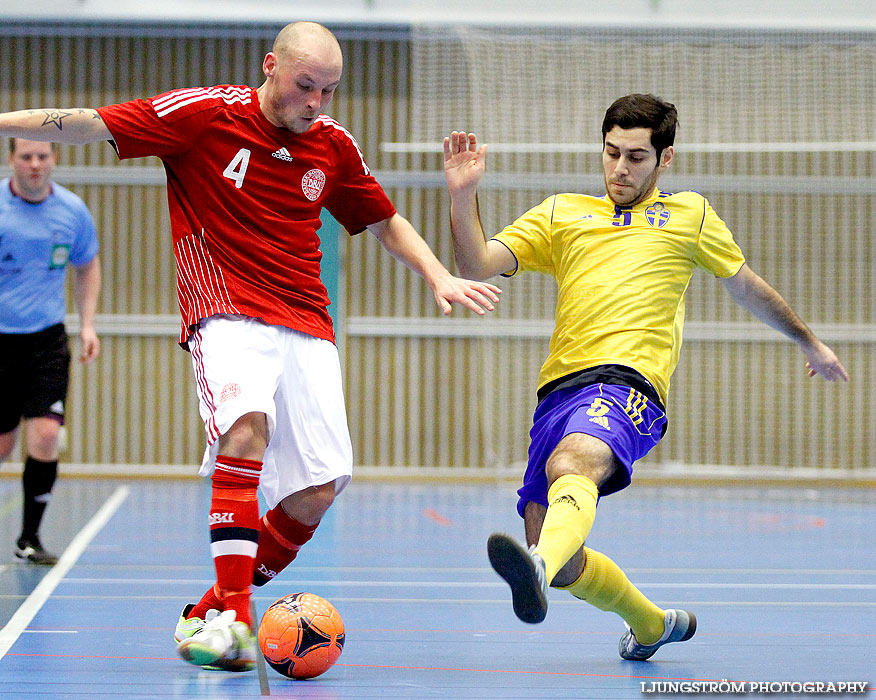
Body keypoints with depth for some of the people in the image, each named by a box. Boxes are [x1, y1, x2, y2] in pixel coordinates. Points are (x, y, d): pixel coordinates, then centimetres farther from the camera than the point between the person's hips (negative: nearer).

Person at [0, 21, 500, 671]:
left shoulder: (334, 144, 10)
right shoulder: (205, 113, -4)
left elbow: (386, 221, 24)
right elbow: (90, 125, -3)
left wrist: (439, 276, 10)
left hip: (307, 326, 5)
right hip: (227, 313, -5)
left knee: (321, 486, -8)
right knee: (247, 423, -34)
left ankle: (213, 612, 12)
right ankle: (234, 611, -32)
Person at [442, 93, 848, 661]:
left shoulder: (690, 214, 23)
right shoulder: (561, 213, 25)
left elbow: (749, 288, 36)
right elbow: (479, 264, 14)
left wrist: (810, 343, 45)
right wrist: (463, 197, -3)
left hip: (628, 381, -4)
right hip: (559, 388, 4)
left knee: (570, 464, -38)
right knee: (561, 566, -3)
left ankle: (538, 569, -68)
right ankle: (653, 625, 26)